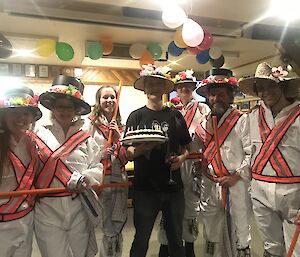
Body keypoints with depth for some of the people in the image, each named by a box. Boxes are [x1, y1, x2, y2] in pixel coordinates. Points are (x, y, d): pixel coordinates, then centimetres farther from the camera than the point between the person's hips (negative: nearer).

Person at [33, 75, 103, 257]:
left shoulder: (86, 138, 2)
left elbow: (99, 168, -2)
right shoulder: (40, 134, 0)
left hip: (79, 210, 2)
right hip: (48, 210, -1)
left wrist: (82, 178, -19)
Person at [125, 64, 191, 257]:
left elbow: (186, 148, 13)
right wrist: (142, 149, -23)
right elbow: (128, 153, -4)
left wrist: (181, 158, -8)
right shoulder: (137, 116, 0)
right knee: (141, 239, 10)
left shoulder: (175, 116, 6)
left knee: (176, 238, 16)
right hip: (145, 187, -2)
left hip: (173, 186, 2)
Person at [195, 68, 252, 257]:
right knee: (211, 234, 17)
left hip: (236, 185, -4)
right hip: (209, 185, 5)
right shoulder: (204, 123, 9)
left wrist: (237, 175, -13)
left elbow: (251, 153, -9)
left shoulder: (241, 120, -6)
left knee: (239, 233, 9)